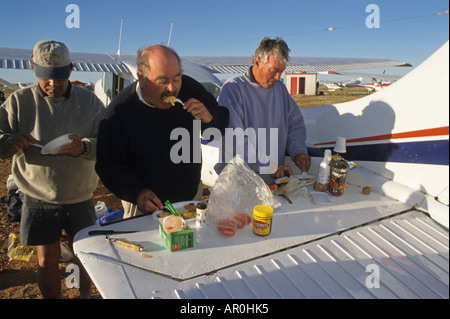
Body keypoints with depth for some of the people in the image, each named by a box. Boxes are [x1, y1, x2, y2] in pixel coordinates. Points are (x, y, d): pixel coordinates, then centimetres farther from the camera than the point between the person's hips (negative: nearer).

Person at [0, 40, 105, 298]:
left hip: (80, 198, 1)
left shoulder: (89, 100, -1)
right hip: (38, 199, 0)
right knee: (47, 260, 10)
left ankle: (85, 296, 39)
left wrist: (83, 148, -28)